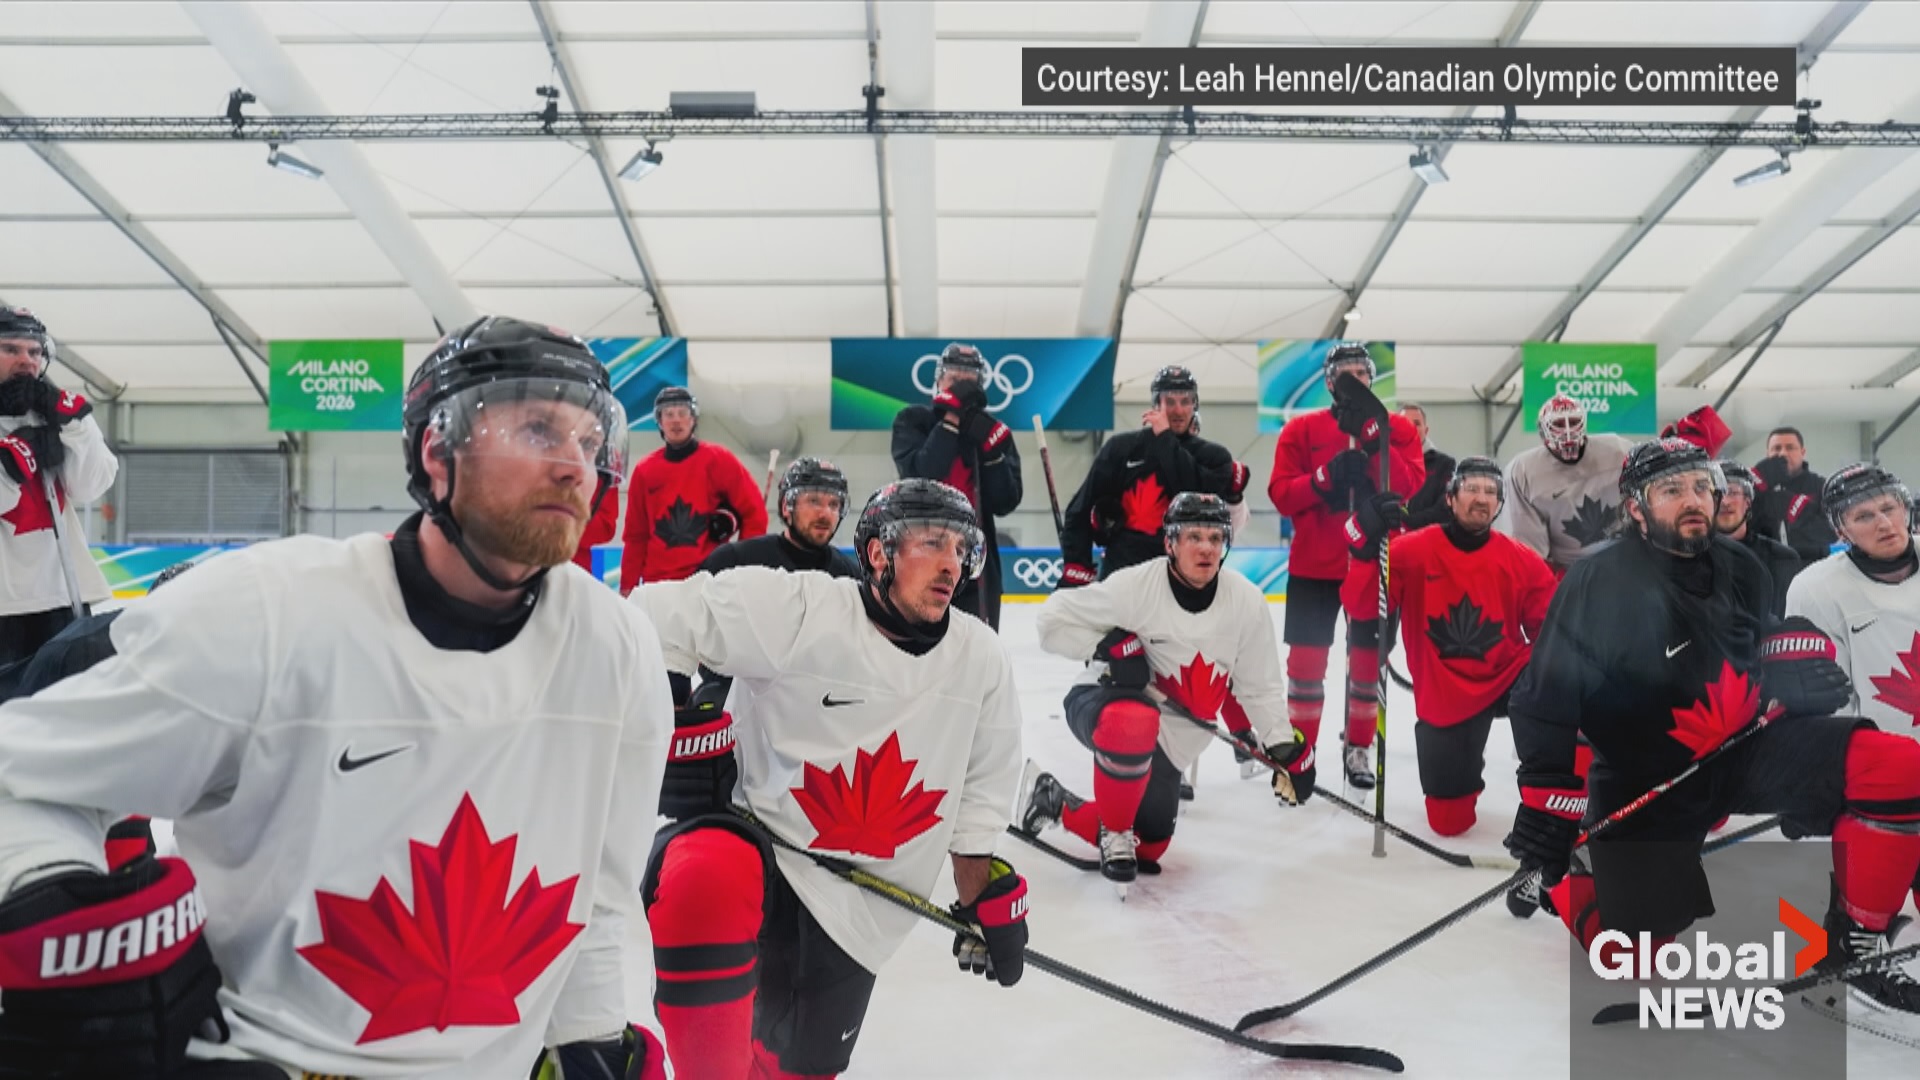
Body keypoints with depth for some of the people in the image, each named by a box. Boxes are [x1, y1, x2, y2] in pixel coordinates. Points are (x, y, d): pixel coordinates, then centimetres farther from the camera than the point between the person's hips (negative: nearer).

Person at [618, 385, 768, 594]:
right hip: (657, 583, 3)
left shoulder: (718, 460, -1)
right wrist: (628, 586, 8)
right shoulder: (644, 470, 9)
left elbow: (754, 512, -1)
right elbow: (636, 535, 12)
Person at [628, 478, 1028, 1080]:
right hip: (749, 833, -5)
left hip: (857, 904, 5)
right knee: (704, 886, -38)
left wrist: (988, 898, 10)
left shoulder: (982, 660, -1)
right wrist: (678, 718, -20)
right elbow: (657, 619, -14)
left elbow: (982, 786, 11)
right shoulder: (793, 607, -18)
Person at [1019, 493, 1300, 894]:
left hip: (1170, 737, 5)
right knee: (1135, 722, -42)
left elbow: (1260, 685, 3)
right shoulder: (1132, 586, -21)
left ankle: (1055, 802, 30)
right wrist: (1106, 646, -25)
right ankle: (1114, 832, -15)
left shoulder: (1247, 602, -9)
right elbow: (1055, 618, -12)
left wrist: (1285, 745, -5)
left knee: (1149, 846, 7)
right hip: (1105, 698, -5)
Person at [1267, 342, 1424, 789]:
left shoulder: (1398, 429, 4)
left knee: (1368, 658, 9)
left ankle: (1357, 748, 24)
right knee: (1306, 659, 1)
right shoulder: (1302, 429, 2)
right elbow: (1280, 494, -5)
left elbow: (1413, 487, -11)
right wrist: (1326, 476, -20)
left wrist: (1376, 445, -21)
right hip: (1313, 565, -1)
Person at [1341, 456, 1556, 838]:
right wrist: (1367, 547, -33)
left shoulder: (1524, 562, -4)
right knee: (1450, 821, 2)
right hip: (1443, 696, -1)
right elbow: (1362, 609, -19)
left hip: (1506, 677, 1)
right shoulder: (1411, 551, -11)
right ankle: (1461, 776, 40)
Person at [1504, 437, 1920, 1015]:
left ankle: (1854, 945, -3)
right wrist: (1546, 801, -18)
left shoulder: (1739, 568, 2)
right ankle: (1555, 880, 28)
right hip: (1646, 780, -5)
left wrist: (1796, 673, -5)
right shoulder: (1599, 583, -18)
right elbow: (1546, 692, -17)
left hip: (1747, 748, 5)